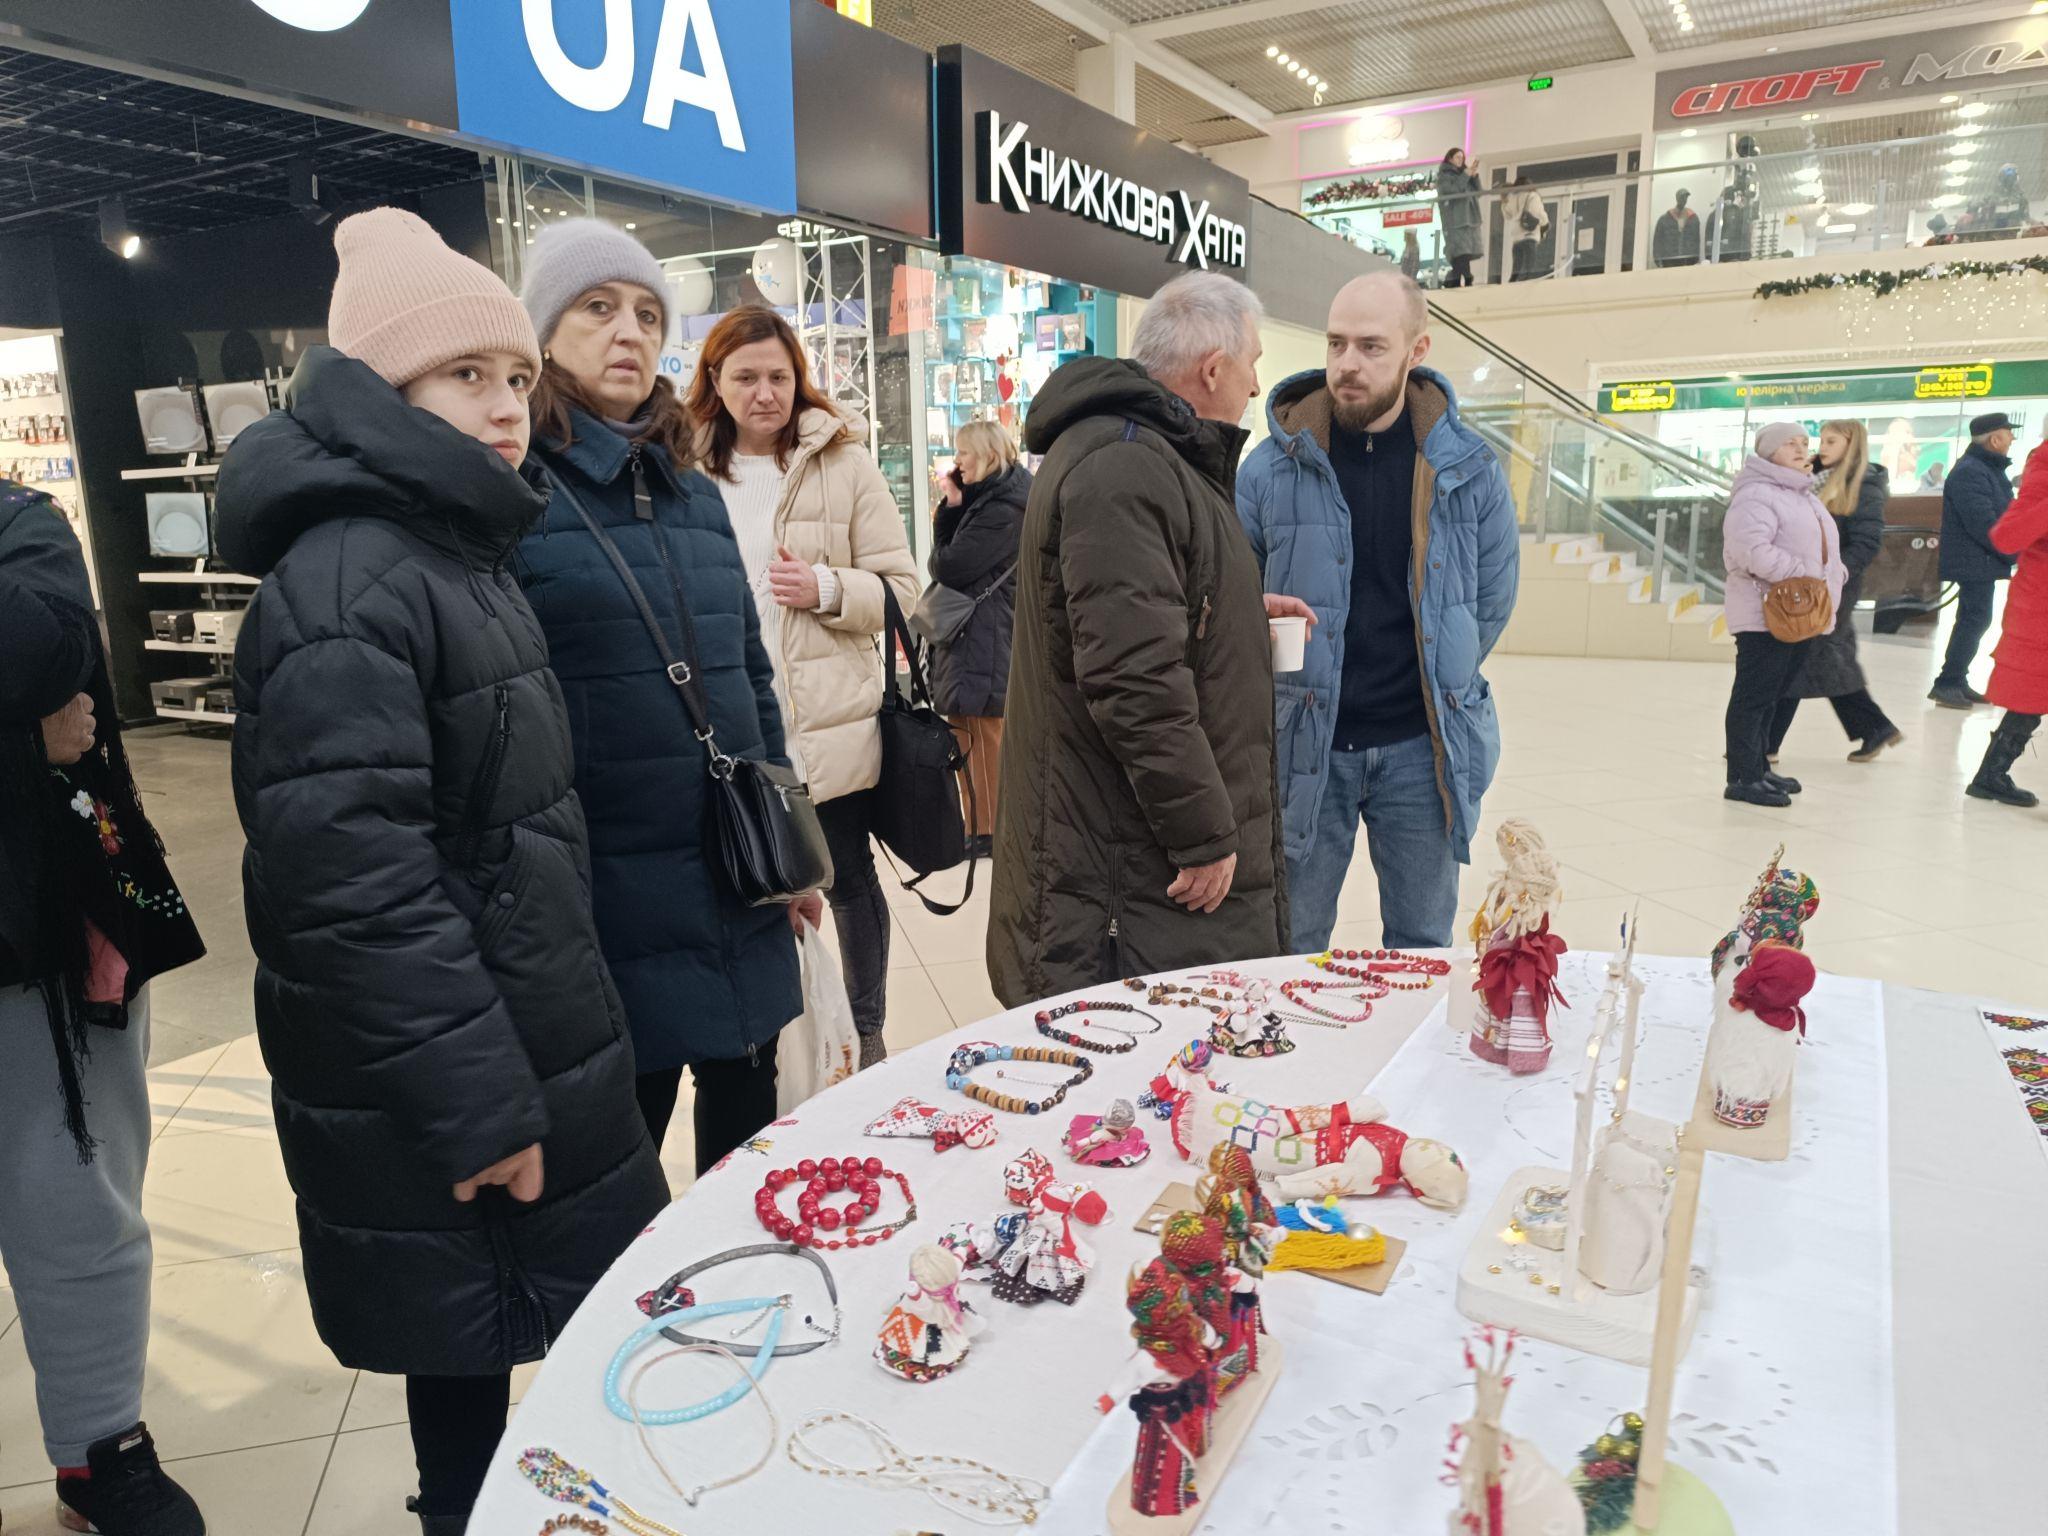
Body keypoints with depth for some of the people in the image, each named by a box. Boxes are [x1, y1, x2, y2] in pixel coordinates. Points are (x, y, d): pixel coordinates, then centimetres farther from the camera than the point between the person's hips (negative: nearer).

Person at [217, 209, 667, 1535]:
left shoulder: (460, 552, 10)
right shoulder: (346, 584, -21)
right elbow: (351, 878, -26)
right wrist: (474, 1107, -21)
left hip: (518, 1044, 9)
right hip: (435, 1112, -9)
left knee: (560, 1337, 22)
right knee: (466, 1362, 10)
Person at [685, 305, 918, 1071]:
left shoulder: (843, 464, -3)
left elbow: (900, 588, -4)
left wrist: (827, 589, -22)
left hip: (832, 725, -3)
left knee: (848, 881, 10)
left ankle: (865, 1031, 29)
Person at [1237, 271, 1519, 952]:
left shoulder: (1467, 467, -1)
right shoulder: (1273, 465, -3)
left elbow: (1493, 597, 11)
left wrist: (1439, 683, 10)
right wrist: (1295, 682, 1)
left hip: (1421, 747, 1)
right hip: (1304, 744, -1)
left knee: (1422, 948, 15)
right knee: (1289, 946, 9)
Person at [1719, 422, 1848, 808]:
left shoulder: (1805, 496, 22)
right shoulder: (1756, 495, -11)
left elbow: (1822, 547, 31)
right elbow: (1753, 549, -24)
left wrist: (1834, 575, 14)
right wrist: (1798, 573, -26)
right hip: (1765, 613, -10)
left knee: (1773, 695, 15)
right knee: (1754, 695, -8)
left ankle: (1758, 767, 24)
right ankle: (1743, 779, -6)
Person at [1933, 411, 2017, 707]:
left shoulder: (1990, 468, 14)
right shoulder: (1970, 472, -19)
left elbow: (2002, 512, 19)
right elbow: (1982, 524, -25)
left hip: (1982, 561, 10)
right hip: (1974, 562, -10)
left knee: (1974, 621, 14)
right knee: (1974, 621, -8)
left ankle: (1957, 682, 21)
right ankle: (1946, 684, -3)